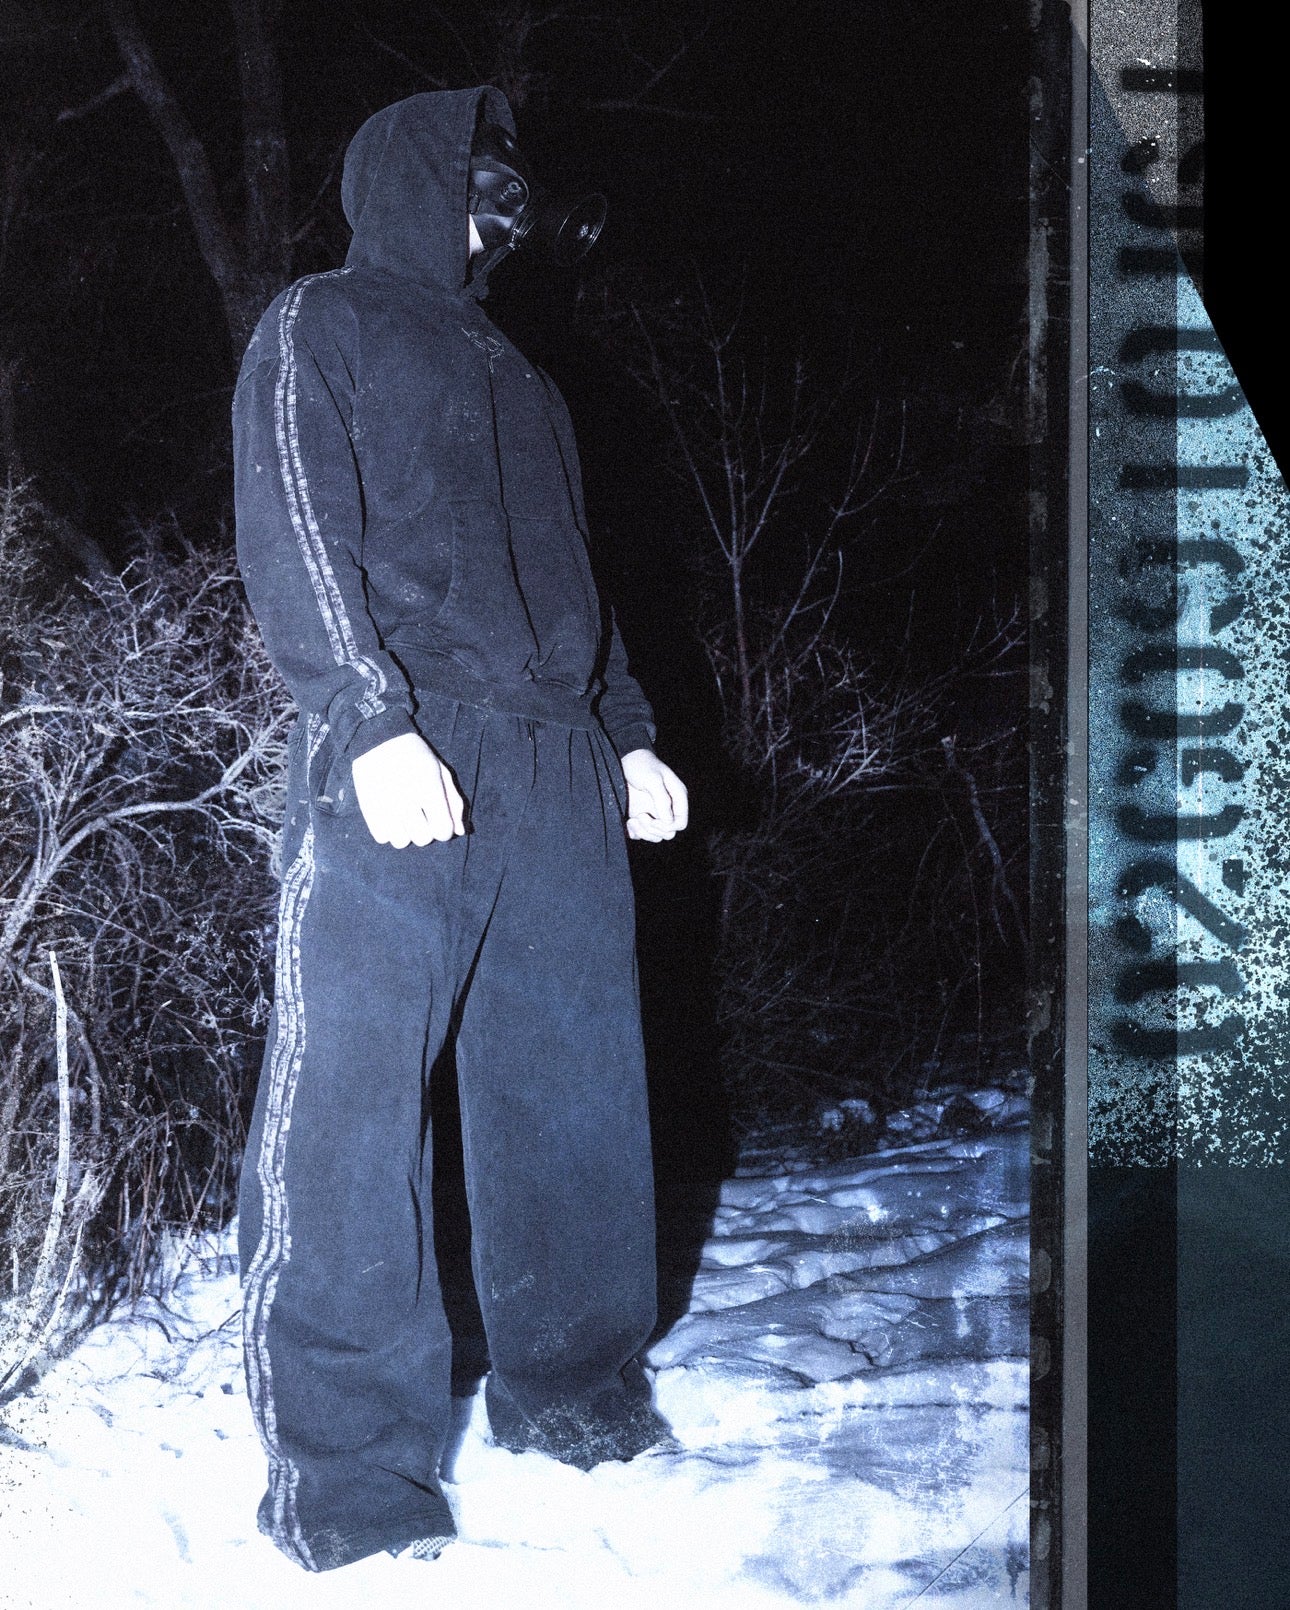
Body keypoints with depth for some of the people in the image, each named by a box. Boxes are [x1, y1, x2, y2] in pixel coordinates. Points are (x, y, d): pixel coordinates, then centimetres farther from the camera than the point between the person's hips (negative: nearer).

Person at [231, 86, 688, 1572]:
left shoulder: (520, 382, 28)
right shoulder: (319, 330, 6)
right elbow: (293, 533, -6)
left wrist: (628, 731, 19)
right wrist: (371, 720, -18)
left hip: (559, 771, 7)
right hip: (397, 760, -7)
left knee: (572, 1082, 6)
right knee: (352, 1088, -9)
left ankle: (571, 1382, 20)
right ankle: (345, 1473, -5)